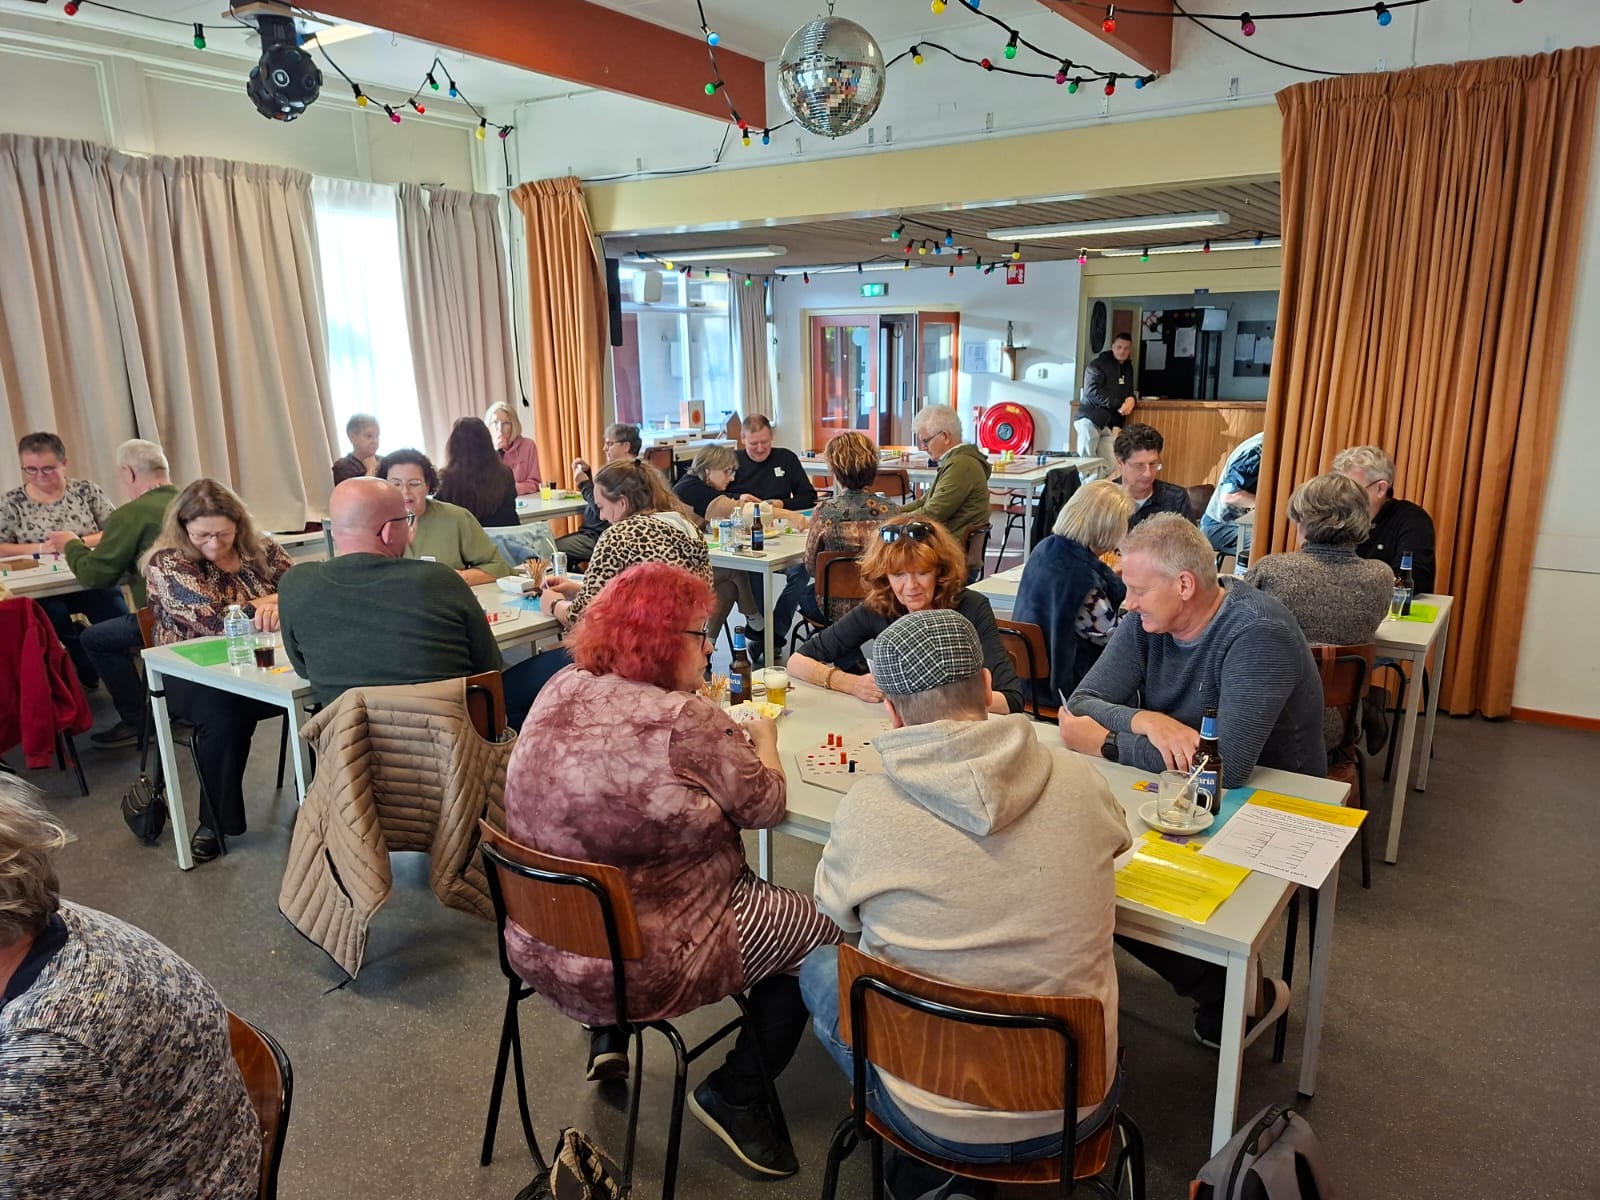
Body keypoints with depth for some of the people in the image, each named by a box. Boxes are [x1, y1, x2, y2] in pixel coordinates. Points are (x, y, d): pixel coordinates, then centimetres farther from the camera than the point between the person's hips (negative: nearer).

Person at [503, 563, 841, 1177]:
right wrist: (764, 738, 9)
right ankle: (734, 1096, 18)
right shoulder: (685, 721, -24)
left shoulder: (562, 689, -3)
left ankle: (607, 1034, 33)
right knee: (818, 928, 8)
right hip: (638, 968, -8)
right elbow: (763, 805, -10)